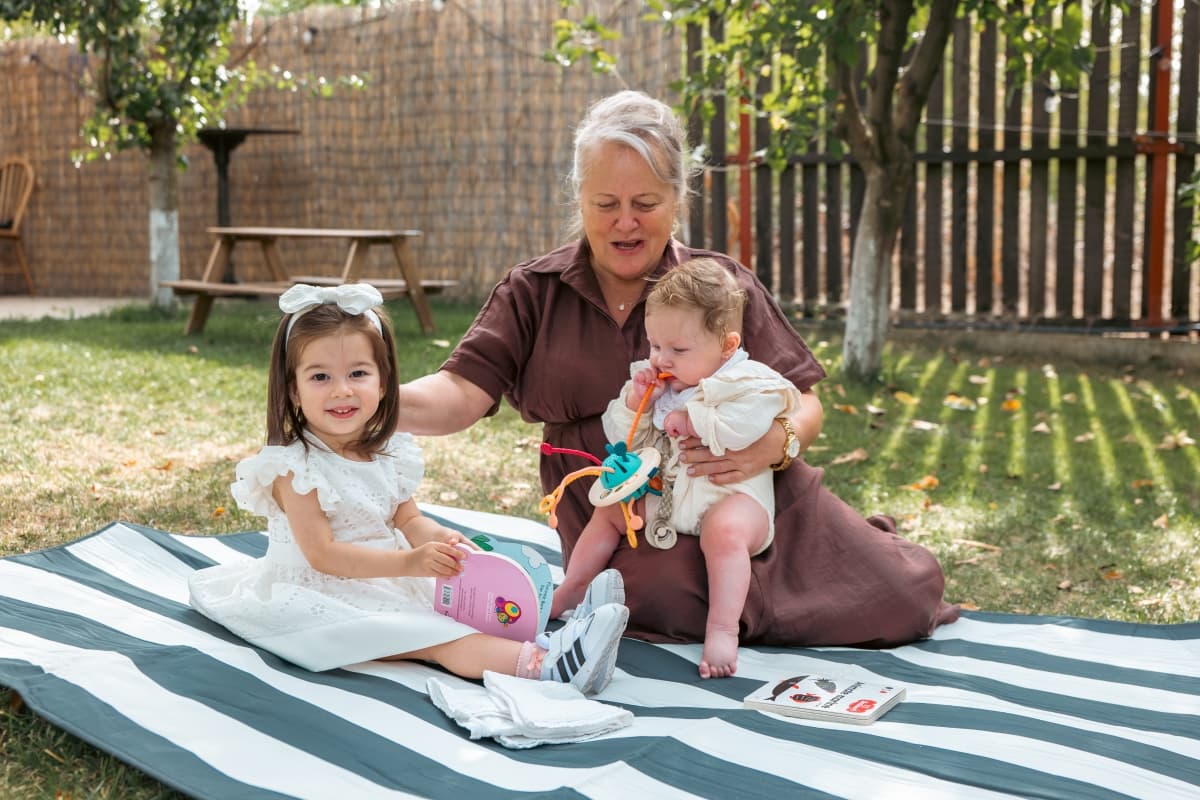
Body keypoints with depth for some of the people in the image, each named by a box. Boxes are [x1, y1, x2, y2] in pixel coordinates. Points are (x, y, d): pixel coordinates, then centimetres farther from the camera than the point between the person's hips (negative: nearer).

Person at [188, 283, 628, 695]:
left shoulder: (389, 453, 3)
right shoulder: (294, 466, -18)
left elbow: (407, 519, 12)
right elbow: (322, 553, -21)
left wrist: (436, 537, -13)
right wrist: (408, 561, -28)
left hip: (387, 580, 8)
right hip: (325, 595, -8)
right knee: (427, 634, -27)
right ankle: (539, 664, -43)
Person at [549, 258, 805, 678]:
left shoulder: (748, 380, -10)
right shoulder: (657, 385, 10)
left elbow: (747, 422, -32)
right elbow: (622, 439, 11)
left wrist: (691, 420, -23)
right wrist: (635, 400, -8)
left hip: (733, 494, -7)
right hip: (665, 493, 8)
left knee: (725, 529, -37)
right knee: (609, 508, 10)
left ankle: (722, 628, -39)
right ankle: (568, 592, 20)